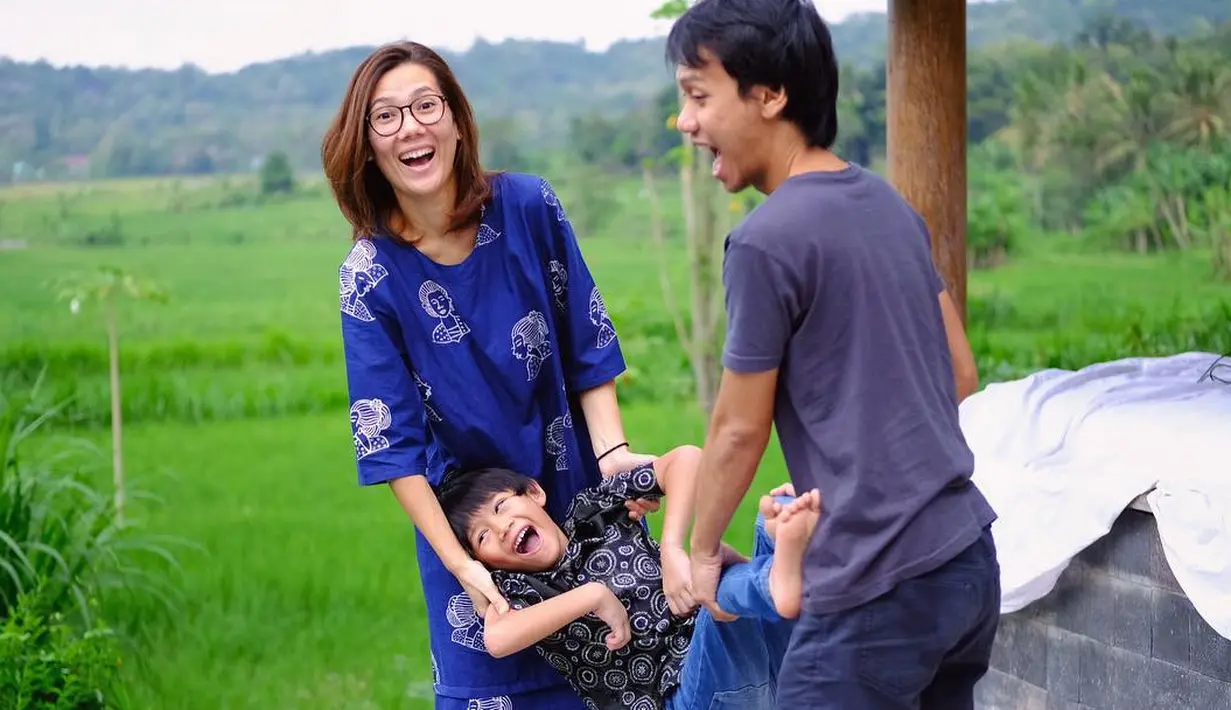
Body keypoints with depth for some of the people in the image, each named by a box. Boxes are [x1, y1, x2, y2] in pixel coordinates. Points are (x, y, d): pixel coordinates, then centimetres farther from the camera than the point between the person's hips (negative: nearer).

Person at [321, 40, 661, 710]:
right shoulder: (370, 274, -14)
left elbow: (588, 347, -3)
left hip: (575, 487, 1)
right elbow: (392, 439, -13)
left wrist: (612, 451, -15)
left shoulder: (529, 208, -12)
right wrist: (456, 562, -17)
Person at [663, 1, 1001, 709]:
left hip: (881, 585, -8)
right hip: (969, 556, 8)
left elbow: (740, 430, -5)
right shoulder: (891, 207, 10)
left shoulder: (767, 240, -13)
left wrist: (702, 552, 10)